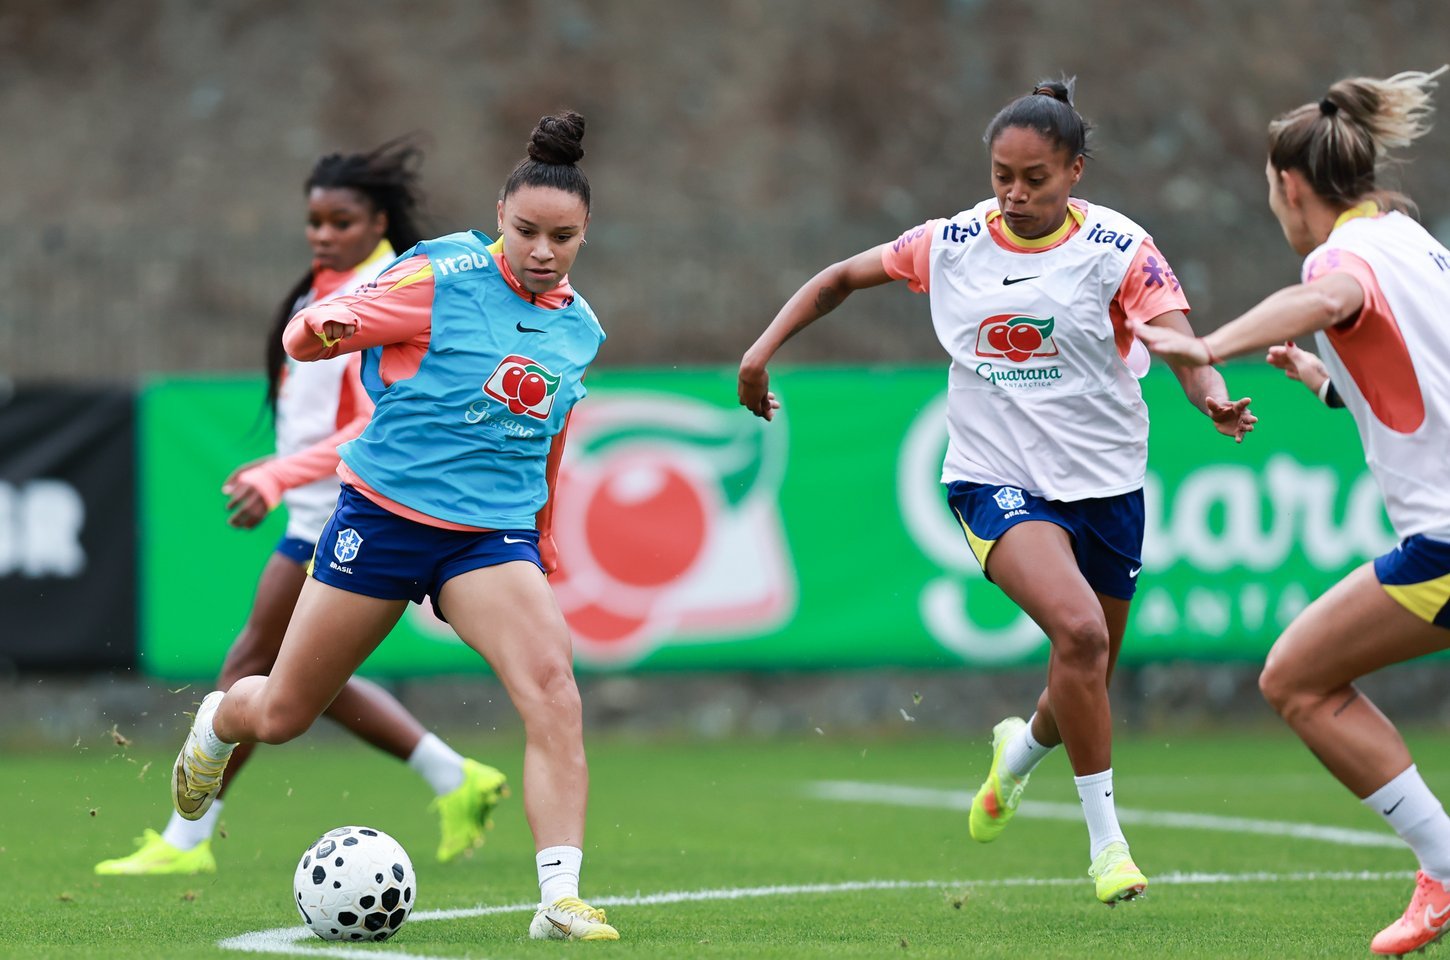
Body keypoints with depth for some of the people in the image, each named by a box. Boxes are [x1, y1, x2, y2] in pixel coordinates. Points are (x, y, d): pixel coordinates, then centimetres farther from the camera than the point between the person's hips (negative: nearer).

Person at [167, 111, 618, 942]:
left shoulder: (581, 328, 8)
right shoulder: (445, 275, -9)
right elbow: (304, 336, -9)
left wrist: (546, 554, 25)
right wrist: (326, 325, -33)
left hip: (496, 532, 3)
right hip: (385, 514, -3)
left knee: (554, 693, -23)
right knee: (281, 716, 9)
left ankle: (561, 902, -25)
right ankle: (215, 725, 47)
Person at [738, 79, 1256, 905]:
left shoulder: (1118, 248, -7)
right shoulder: (953, 244, -1)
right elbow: (840, 280, 13)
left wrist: (1215, 399, -40)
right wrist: (762, 352, 5)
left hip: (1105, 485, 1)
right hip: (998, 483, -1)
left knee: (1090, 679, 12)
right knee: (1078, 630, -27)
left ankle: (1023, 747, 50)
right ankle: (1106, 837, -15)